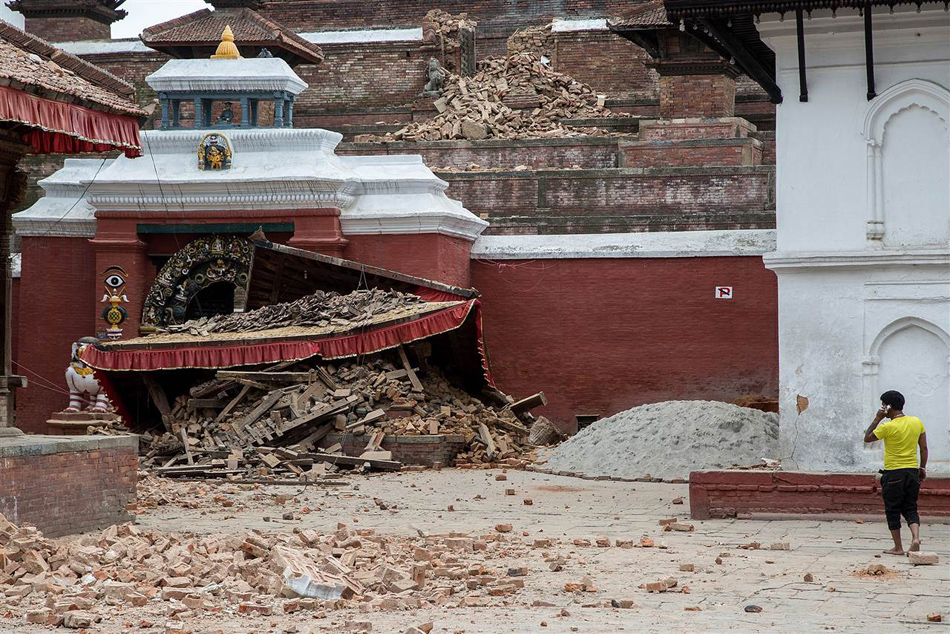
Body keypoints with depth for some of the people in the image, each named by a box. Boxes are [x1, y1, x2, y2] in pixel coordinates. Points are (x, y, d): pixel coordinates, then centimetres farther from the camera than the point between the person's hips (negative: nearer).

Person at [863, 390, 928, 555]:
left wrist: (877, 418, 1)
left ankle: (898, 548, 8)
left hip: (893, 474, -5)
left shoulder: (887, 427, -13)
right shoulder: (917, 422, 3)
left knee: (893, 511, 6)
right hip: (912, 472, 5)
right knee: (910, 509, 12)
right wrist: (923, 468, 17)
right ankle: (915, 538, -11)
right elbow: (924, 448, 8)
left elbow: (867, 438, 1)